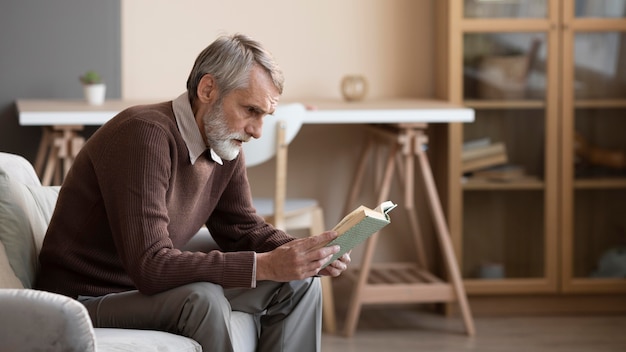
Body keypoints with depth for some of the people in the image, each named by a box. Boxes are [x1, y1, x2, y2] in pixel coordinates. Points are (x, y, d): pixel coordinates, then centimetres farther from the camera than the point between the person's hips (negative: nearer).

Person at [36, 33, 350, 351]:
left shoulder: (226, 146, 0)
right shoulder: (146, 134, -26)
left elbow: (243, 229, 13)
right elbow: (150, 267, -33)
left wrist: (310, 254, -8)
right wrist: (264, 266, -34)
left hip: (150, 288, 9)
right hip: (87, 300, -8)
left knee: (298, 283, 0)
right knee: (203, 297, -34)